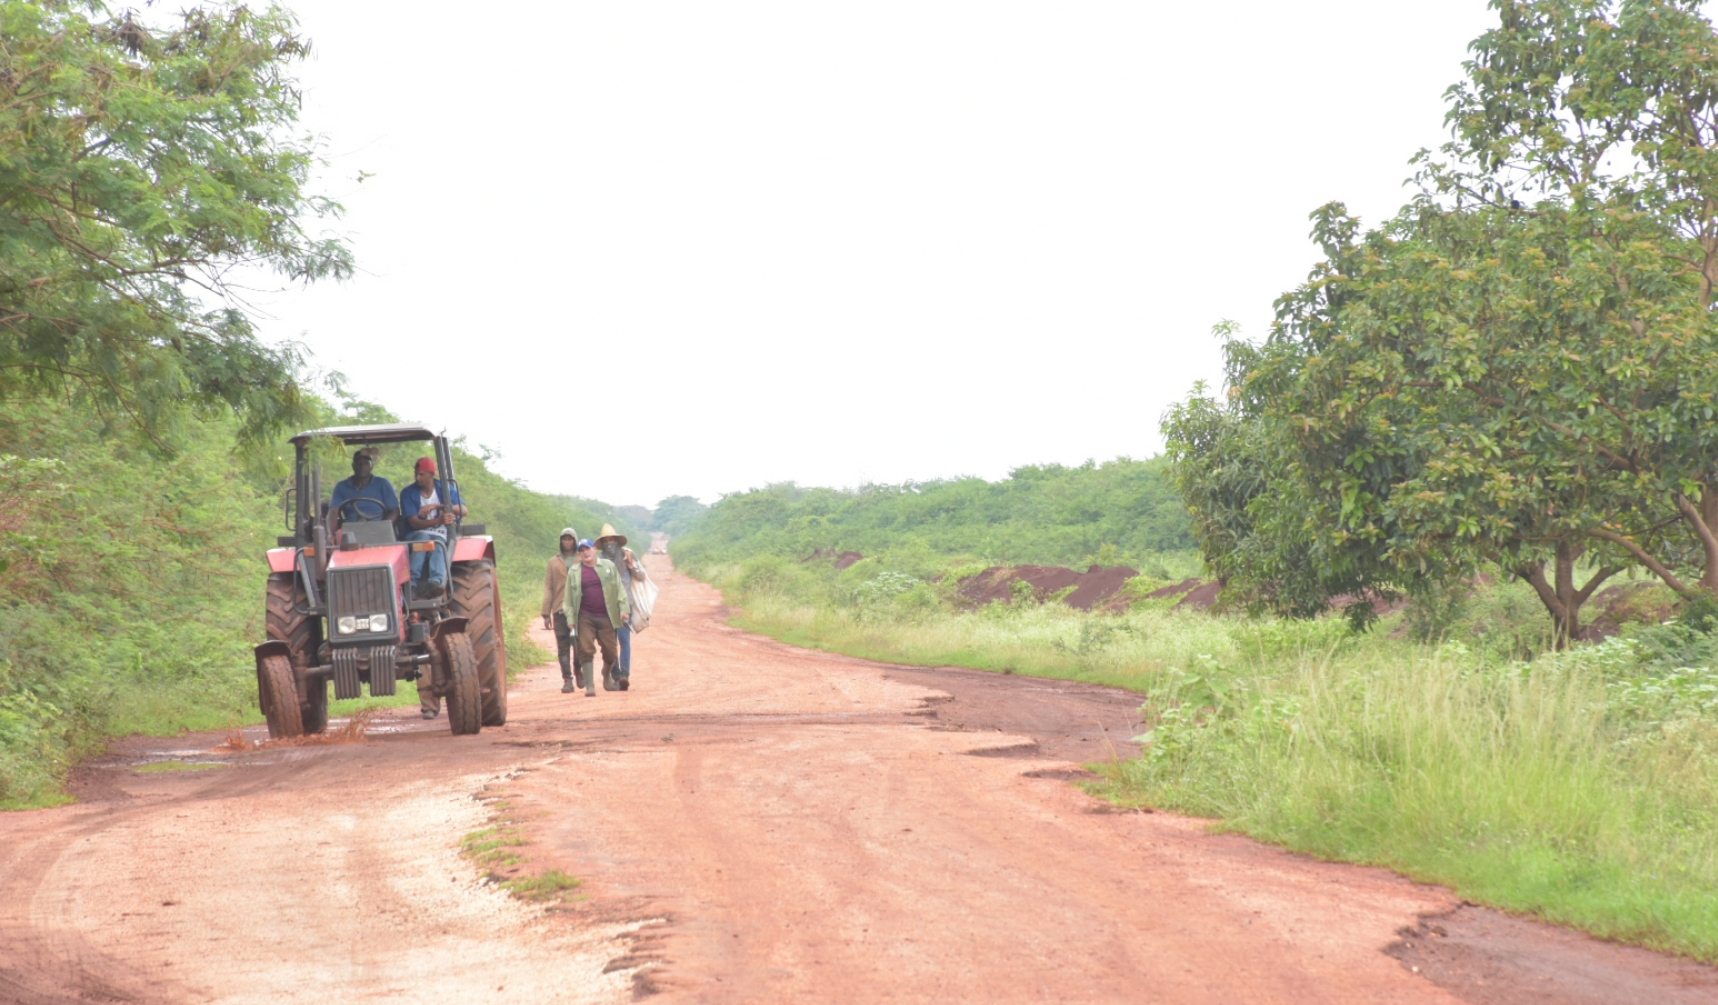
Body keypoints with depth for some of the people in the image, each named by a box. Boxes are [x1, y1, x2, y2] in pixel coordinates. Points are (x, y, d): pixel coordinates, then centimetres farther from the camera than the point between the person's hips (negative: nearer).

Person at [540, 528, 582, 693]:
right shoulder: (554, 562, 13)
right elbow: (548, 587, 12)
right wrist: (546, 613, 5)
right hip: (560, 609, 1)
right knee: (563, 646, -3)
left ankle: (579, 672, 19)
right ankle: (567, 680, -1)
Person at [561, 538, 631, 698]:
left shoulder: (608, 566, 6)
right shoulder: (574, 572, 6)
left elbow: (619, 589, 5)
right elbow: (569, 599, 7)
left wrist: (624, 609, -5)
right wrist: (571, 622, 2)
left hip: (606, 616, 0)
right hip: (585, 617, 0)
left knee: (610, 652, 3)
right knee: (586, 650, -9)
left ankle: (607, 674, 33)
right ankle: (589, 685, -7)